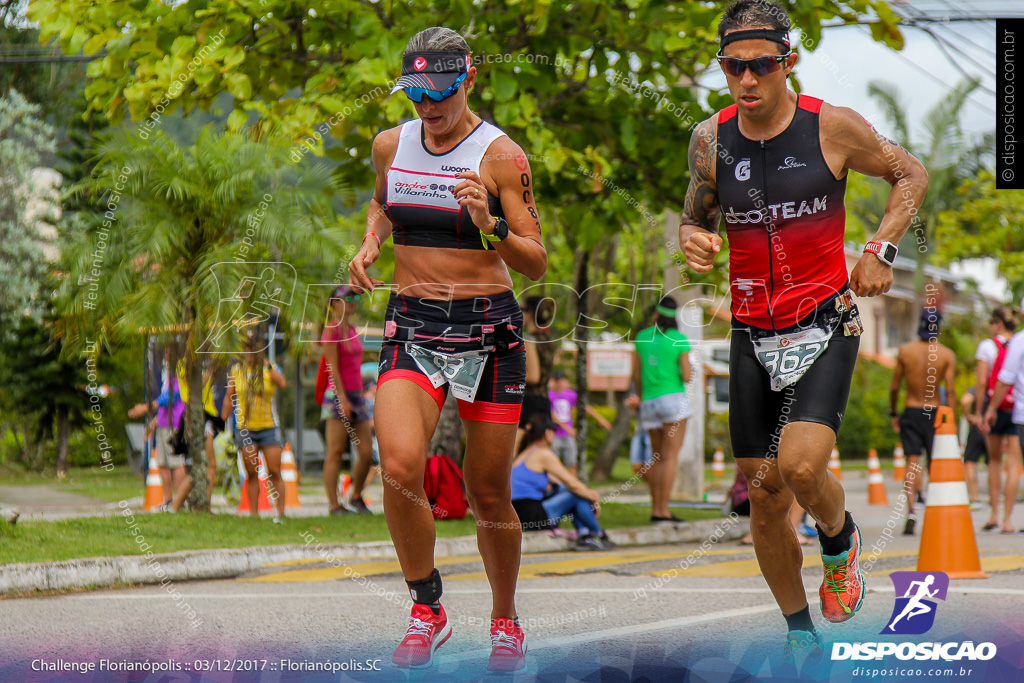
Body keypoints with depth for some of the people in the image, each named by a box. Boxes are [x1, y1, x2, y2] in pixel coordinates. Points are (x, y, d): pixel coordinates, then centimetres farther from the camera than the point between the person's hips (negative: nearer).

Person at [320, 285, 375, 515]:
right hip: (338, 395, -8)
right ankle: (334, 505, -6)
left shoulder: (352, 329, 17)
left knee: (367, 453, 3)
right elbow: (333, 367, -13)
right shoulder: (332, 330, -6)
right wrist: (342, 398, -18)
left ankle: (356, 497, 18)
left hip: (356, 395, 8)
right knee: (335, 453, -6)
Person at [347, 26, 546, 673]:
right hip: (412, 328, 2)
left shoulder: (500, 156, -7)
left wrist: (489, 227, -26)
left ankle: (505, 620, 28)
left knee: (488, 492, 4)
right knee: (400, 466, -22)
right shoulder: (391, 146, 6)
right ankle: (427, 610, -4)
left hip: (489, 329, -2)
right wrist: (370, 244, 9)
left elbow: (537, 264, -8)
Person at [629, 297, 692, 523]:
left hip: (649, 401, 5)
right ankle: (663, 510, -14)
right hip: (674, 399, -5)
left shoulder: (643, 337, 7)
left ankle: (655, 509, 10)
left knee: (657, 457, 13)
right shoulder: (680, 340, -4)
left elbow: (636, 375, 11)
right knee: (671, 456, -7)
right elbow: (686, 377, -8)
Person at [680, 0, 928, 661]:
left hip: (825, 326, -4)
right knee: (765, 498, 6)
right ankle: (802, 636, 24)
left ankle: (840, 538, 11)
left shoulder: (833, 127, -9)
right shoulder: (711, 139, 0)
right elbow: (696, 217, 15)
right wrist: (694, 240, -9)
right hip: (753, 336, 4)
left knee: (800, 466, -24)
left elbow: (911, 173, 7)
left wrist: (881, 251, -5)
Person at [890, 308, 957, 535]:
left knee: (912, 462, -4)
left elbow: (894, 387, 2)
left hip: (910, 412, 0)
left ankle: (910, 510, -23)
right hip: (934, 412, 0)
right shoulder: (947, 355, -4)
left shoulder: (905, 351, -1)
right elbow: (950, 391, -8)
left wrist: (893, 414, 14)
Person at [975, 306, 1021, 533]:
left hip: (994, 407, -1)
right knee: (1013, 463, 2)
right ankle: (1007, 519, -1)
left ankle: (994, 513, 12)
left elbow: (982, 382, -7)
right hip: (1017, 409, 1)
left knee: (994, 461, 16)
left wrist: (979, 412, -3)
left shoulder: (987, 346, -3)